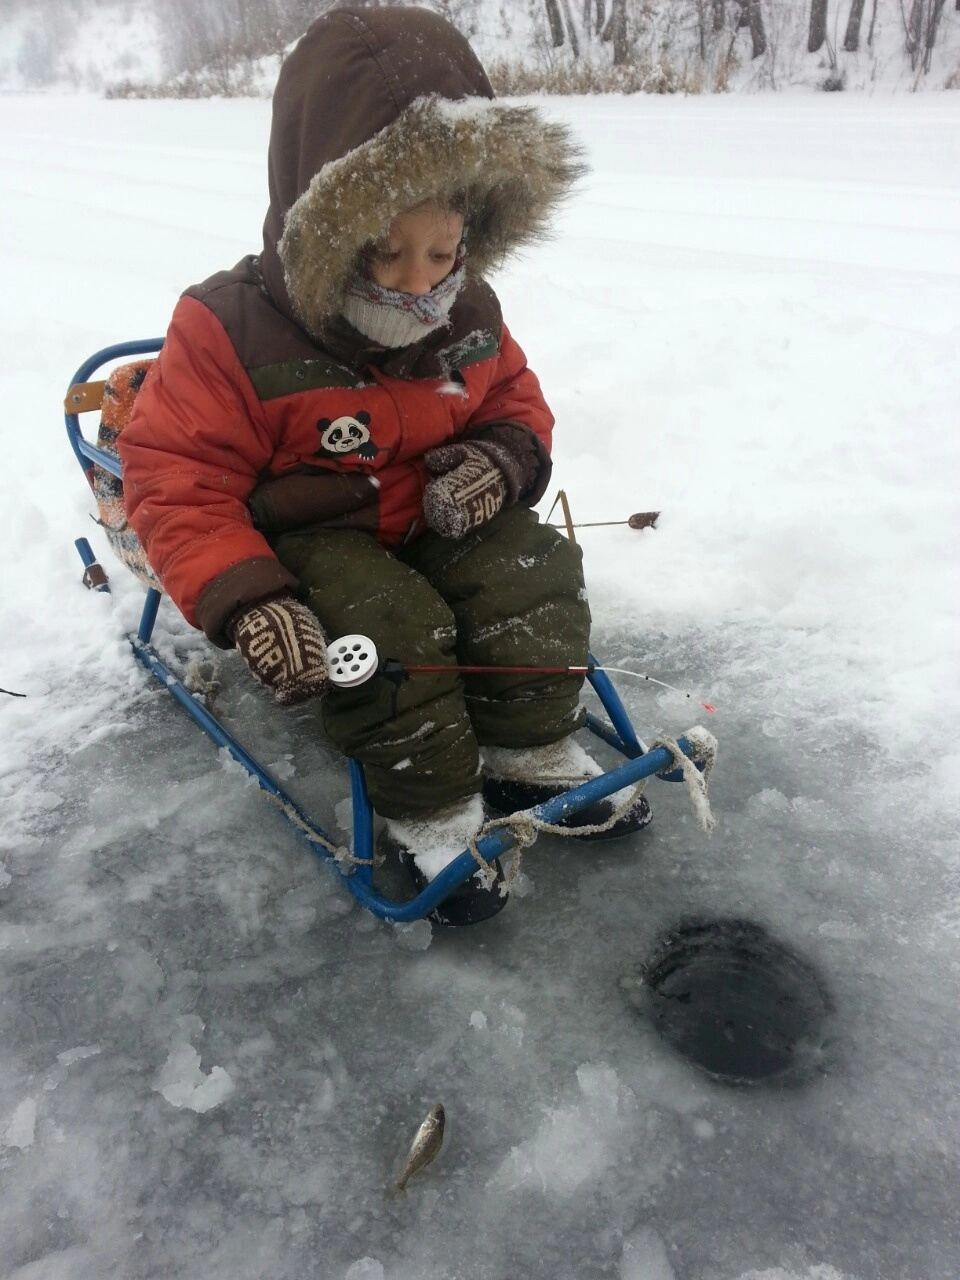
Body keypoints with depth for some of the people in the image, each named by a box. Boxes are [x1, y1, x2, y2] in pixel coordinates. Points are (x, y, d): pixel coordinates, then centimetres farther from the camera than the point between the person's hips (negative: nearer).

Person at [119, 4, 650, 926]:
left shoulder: (468, 316, -3)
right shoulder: (231, 331, -19)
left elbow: (516, 401, 12)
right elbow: (177, 480, -17)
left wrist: (503, 455, -14)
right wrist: (243, 597, -31)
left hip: (439, 521, 5)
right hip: (308, 539, -4)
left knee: (535, 577, -17)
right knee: (390, 629, -30)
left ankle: (531, 757, 3)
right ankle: (432, 817, -8)